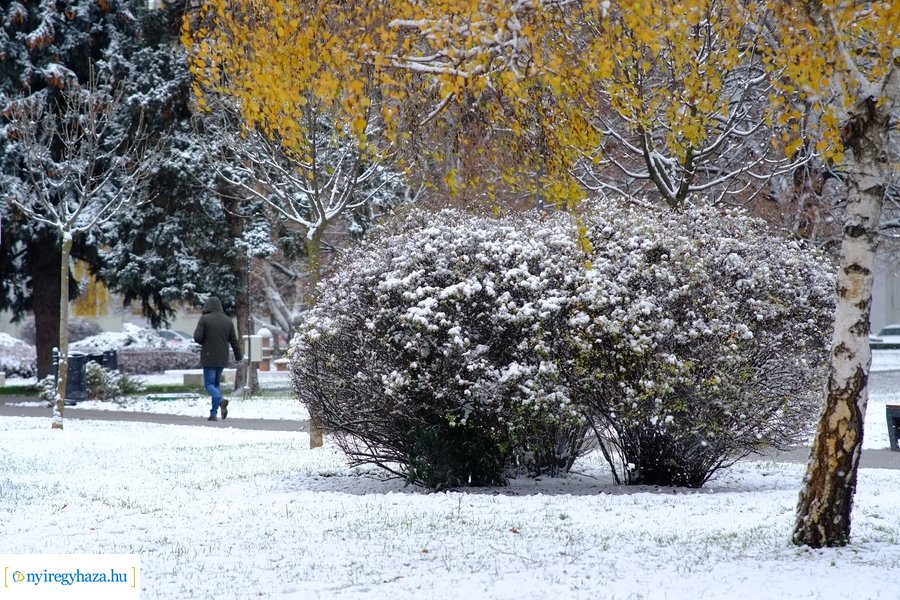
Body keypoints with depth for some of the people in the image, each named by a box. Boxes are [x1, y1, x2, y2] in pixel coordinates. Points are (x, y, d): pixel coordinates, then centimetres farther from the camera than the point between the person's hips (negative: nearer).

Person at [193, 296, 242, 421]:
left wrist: (204, 343, 8)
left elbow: (197, 337, -15)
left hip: (209, 358, -5)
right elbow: (234, 341, 7)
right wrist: (238, 357, 14)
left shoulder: (204, 319, -9)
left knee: (209, 384, -2)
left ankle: (221, 400, -31)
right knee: (216, 384, 15)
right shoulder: (227, 320, 5)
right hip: (222, 359, 5)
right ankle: (214, 413, 10)